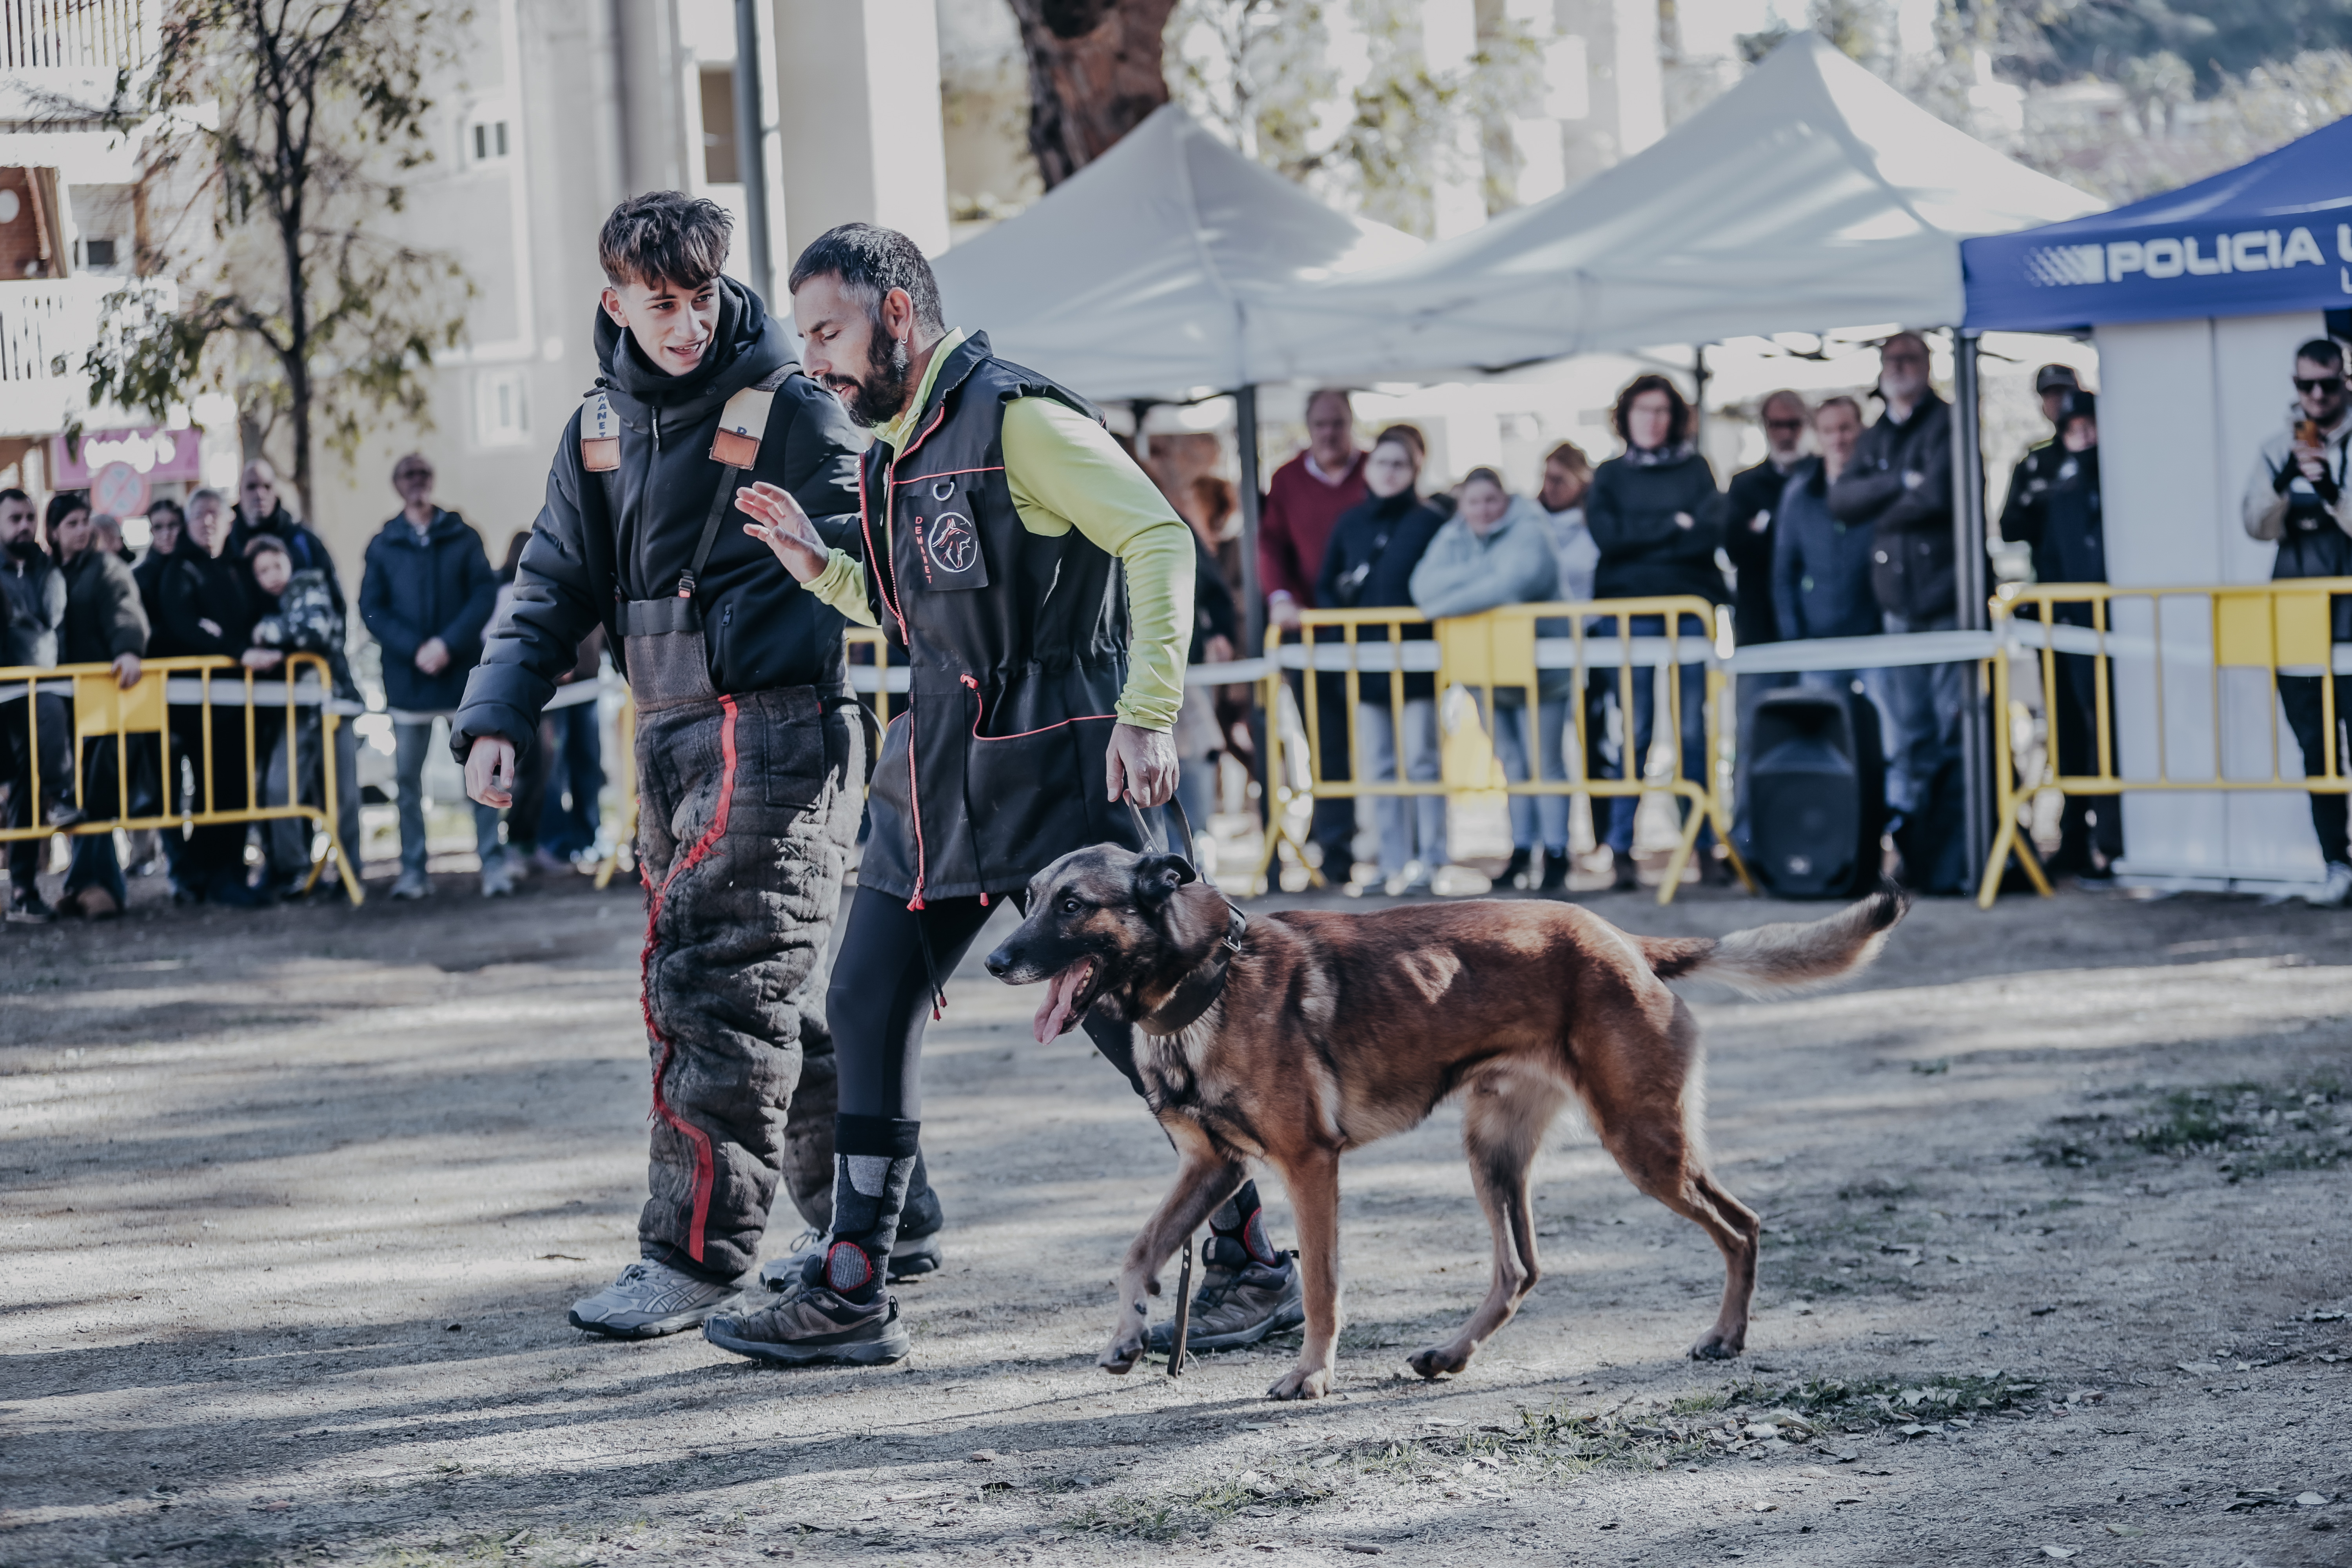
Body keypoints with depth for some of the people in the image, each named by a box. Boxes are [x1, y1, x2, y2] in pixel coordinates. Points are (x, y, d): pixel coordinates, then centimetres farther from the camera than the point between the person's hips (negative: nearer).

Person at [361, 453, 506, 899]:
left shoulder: (463, 537, 5)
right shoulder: (383, 546, 7)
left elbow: (486, 594, -2)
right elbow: (372, 609, 2)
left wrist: (449, 643, -14)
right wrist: (414, 650, -12)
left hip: (463, 673, -1)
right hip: (407, 678, 1)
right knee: (407, 777, 4)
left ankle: (494, 863, -2)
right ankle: (413, 869, 10)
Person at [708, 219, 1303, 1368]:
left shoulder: (1014, 416, -12)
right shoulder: (895, 449, 15)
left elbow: (1159, 541, -18)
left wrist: (1147, 715, -25)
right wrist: (821, 570, 11)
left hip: (1053, 766, -9)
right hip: (939, 763, 9)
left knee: (1126, 1013, -5)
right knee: (867, 1006, 5)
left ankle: (1250, 1266, 7)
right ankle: (846, 1294, 10)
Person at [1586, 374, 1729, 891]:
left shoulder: (1695, 469, 11)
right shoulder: (1609, 476, 12)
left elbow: (1711, 532, -4)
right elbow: (1606, 536, -4)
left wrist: (1642, 542, -7)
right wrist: (1673, 527, -5)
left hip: (1690, 610, 0)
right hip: (1629, 611, 0)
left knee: (1694, 730, 0)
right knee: (1633, 732, -5)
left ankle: (1705, 844, 4)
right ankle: (1621, 847, -3)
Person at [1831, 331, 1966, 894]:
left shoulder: (1946, 424, 0)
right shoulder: (1875, 440, 19)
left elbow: (1938, 493, -14)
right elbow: (1841, 500, 5)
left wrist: (1881, 516, -2)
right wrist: (1900, 482, -8)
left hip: (1948, 599, -6)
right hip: (1899, 605, 6)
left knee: (1955, 732, -9)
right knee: (1908, 739, 5)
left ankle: (1955, 864, -8)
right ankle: (1915, 860, 7)